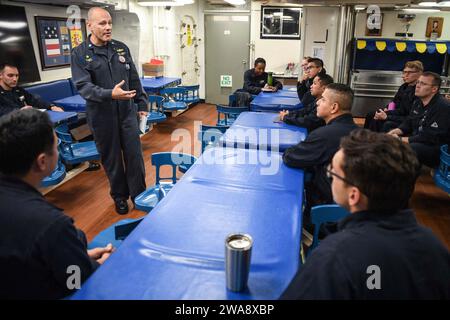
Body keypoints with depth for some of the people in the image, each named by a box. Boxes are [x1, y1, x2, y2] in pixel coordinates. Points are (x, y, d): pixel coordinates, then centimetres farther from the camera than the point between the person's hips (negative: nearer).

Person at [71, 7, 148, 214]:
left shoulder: (121, 48, 6)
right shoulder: (79, 54, -6)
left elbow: (134, 80, 12)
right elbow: (83, 86, -16)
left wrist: (141, 104, 10)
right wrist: (110, 94, -31)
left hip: (127, 112, 3)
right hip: (102, 117, -2)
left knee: (134, 155, 6)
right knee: (111, 158, 10)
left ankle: (139, 194, 22)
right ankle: (119, 196, 28)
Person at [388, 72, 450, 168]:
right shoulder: (419, 102, 7)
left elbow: (429, 138, -26)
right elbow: (408, 123, 15)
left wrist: (401, 139, -23)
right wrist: (395, 132, -6)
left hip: (438, 149, -9)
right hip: (416, 141, 9)